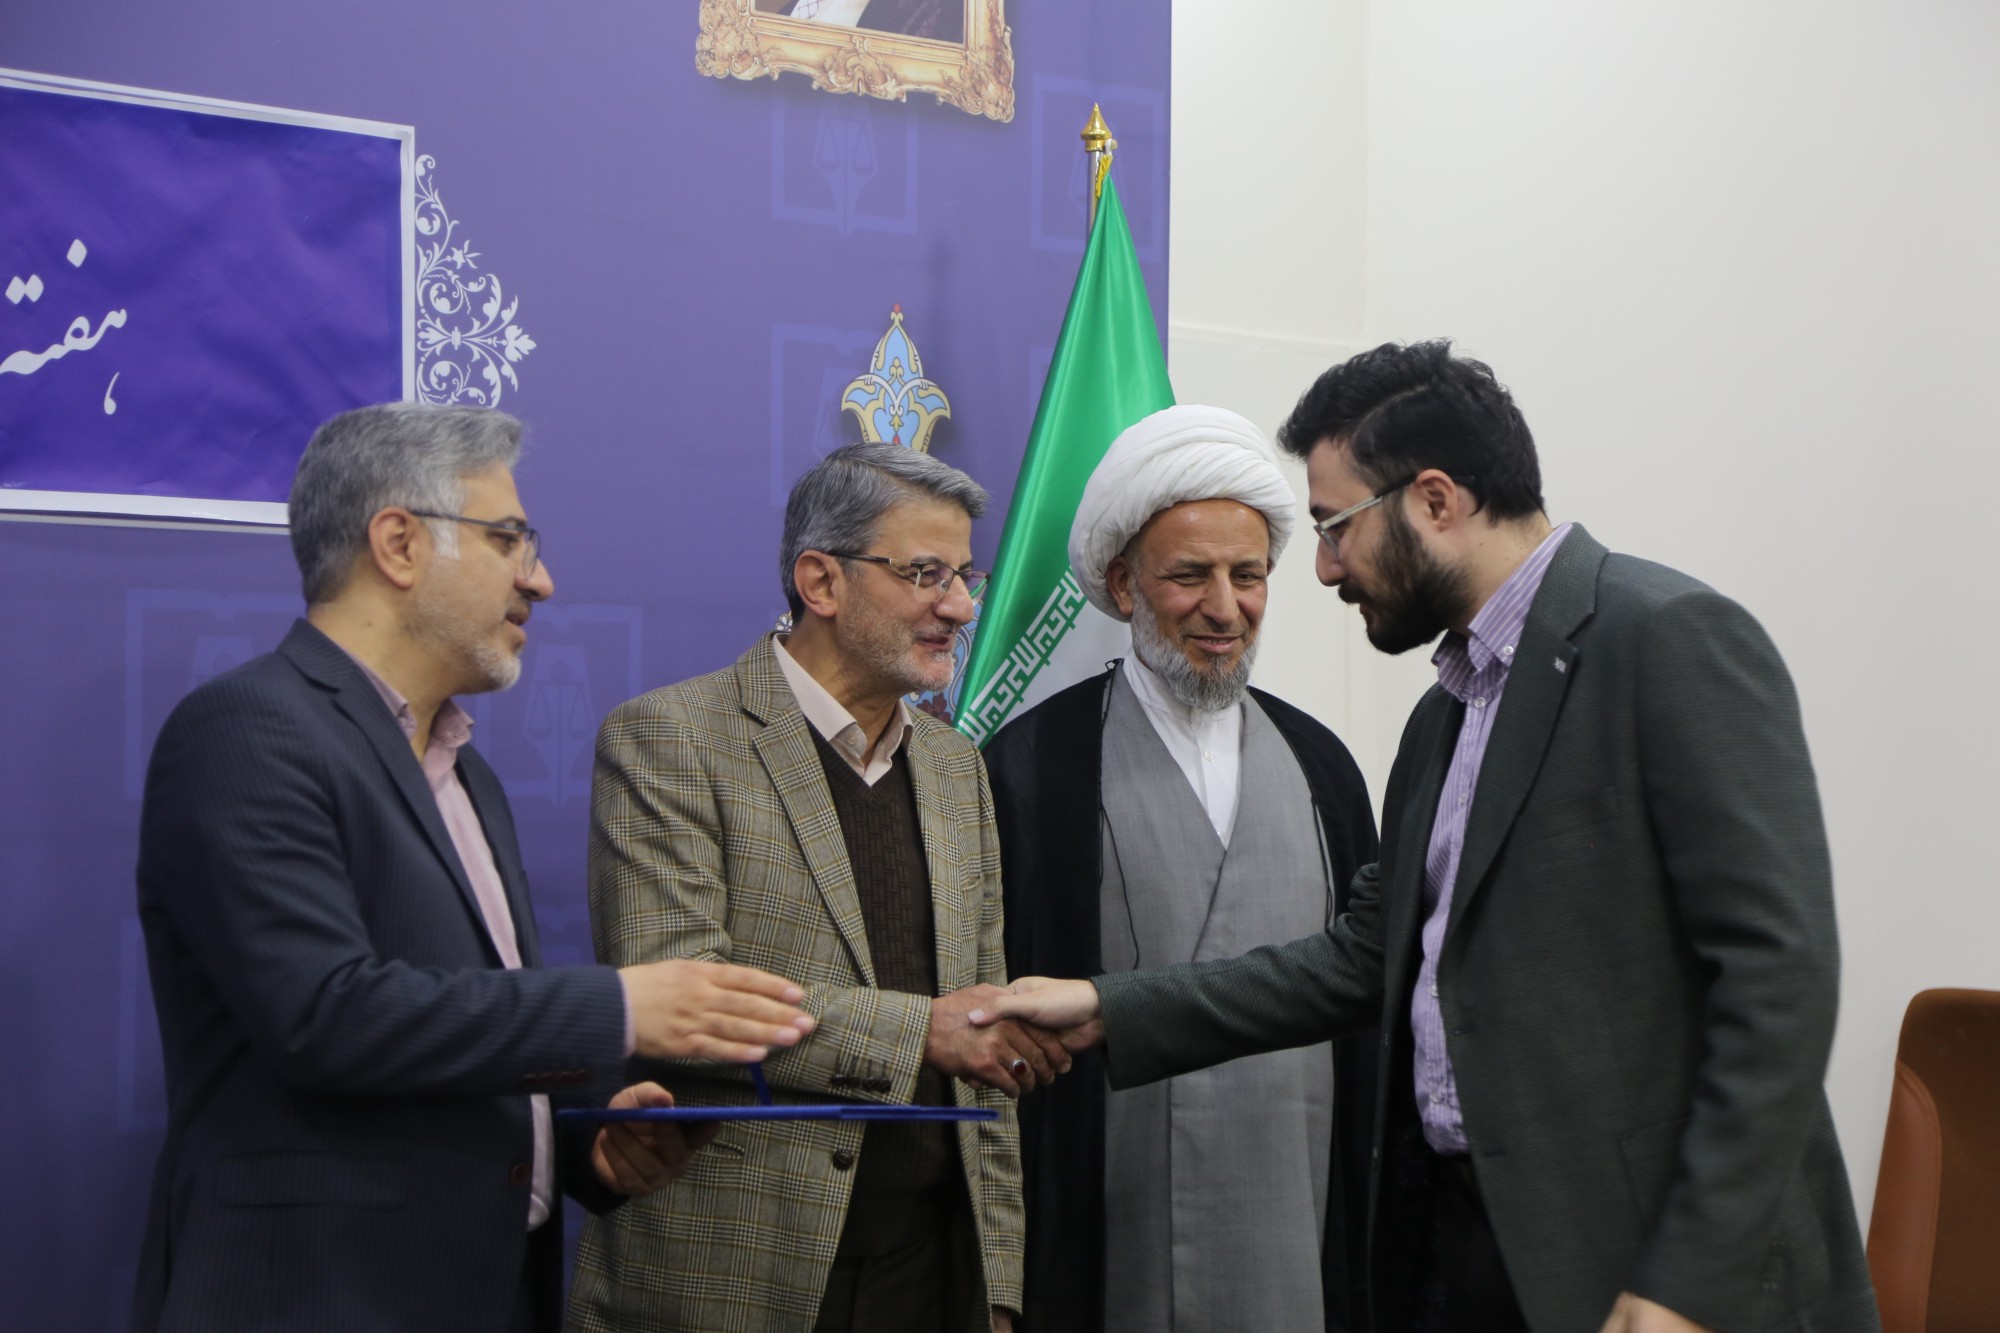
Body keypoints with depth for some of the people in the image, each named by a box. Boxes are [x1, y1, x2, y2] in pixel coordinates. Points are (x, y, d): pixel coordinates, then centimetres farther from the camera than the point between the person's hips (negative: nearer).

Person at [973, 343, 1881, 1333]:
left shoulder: (1676, 640, -11)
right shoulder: (1448, 712, 16)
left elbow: (1779, 965, -17)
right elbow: (1369, 957, 17)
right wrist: (1110, 1010, 11)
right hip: (1452, 1247, 8)